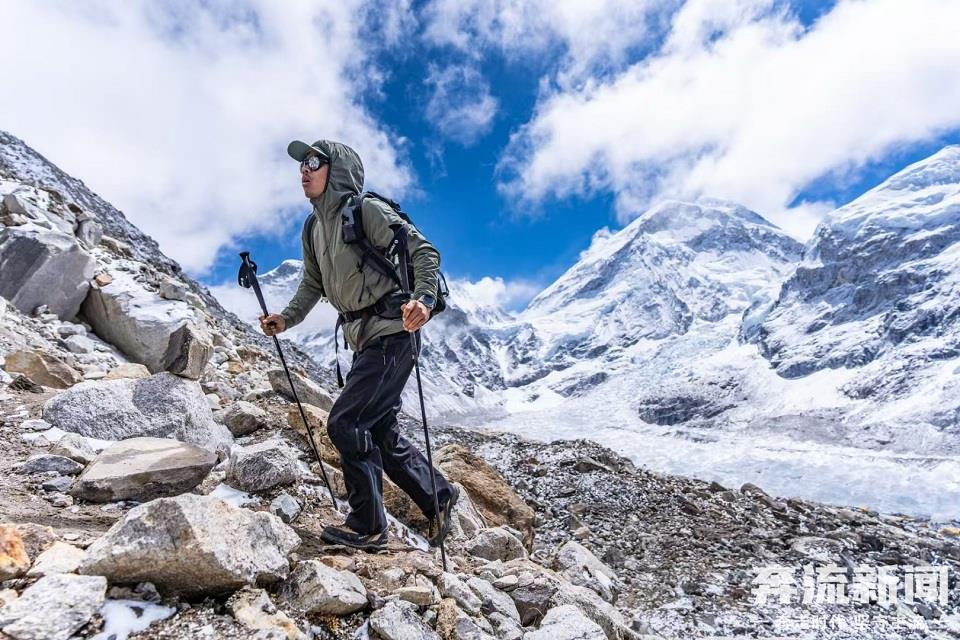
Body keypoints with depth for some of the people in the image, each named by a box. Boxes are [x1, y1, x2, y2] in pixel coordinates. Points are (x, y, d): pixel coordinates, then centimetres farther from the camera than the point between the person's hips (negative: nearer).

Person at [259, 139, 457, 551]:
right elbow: (313, 284, 21)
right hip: (363, 339, 9)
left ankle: (367, 527, 4)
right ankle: (439, 498, 29)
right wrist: (287, 319, 7)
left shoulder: (366, 210, -11)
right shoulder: (313, 229, 14)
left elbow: (423, 251, -16)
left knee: (344, 423, -11)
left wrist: (423, 299, -32)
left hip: (391, 334, -9)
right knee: (381, 433, 12)